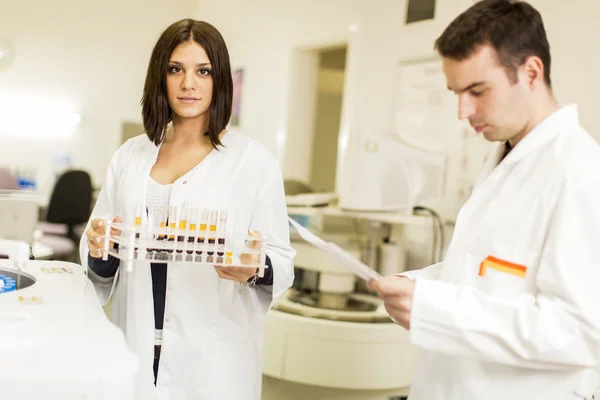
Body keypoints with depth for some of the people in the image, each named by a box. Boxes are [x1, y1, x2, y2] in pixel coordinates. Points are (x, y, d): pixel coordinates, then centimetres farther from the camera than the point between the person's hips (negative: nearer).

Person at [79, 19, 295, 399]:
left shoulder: (254, 160, -5)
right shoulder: (129, 156, 6)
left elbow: (282, 260, -5)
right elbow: (102, 267, 12)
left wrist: (253, 269, -24)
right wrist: (98, 249, -9)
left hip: (214, 357, -3)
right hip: (135, 347, 3)